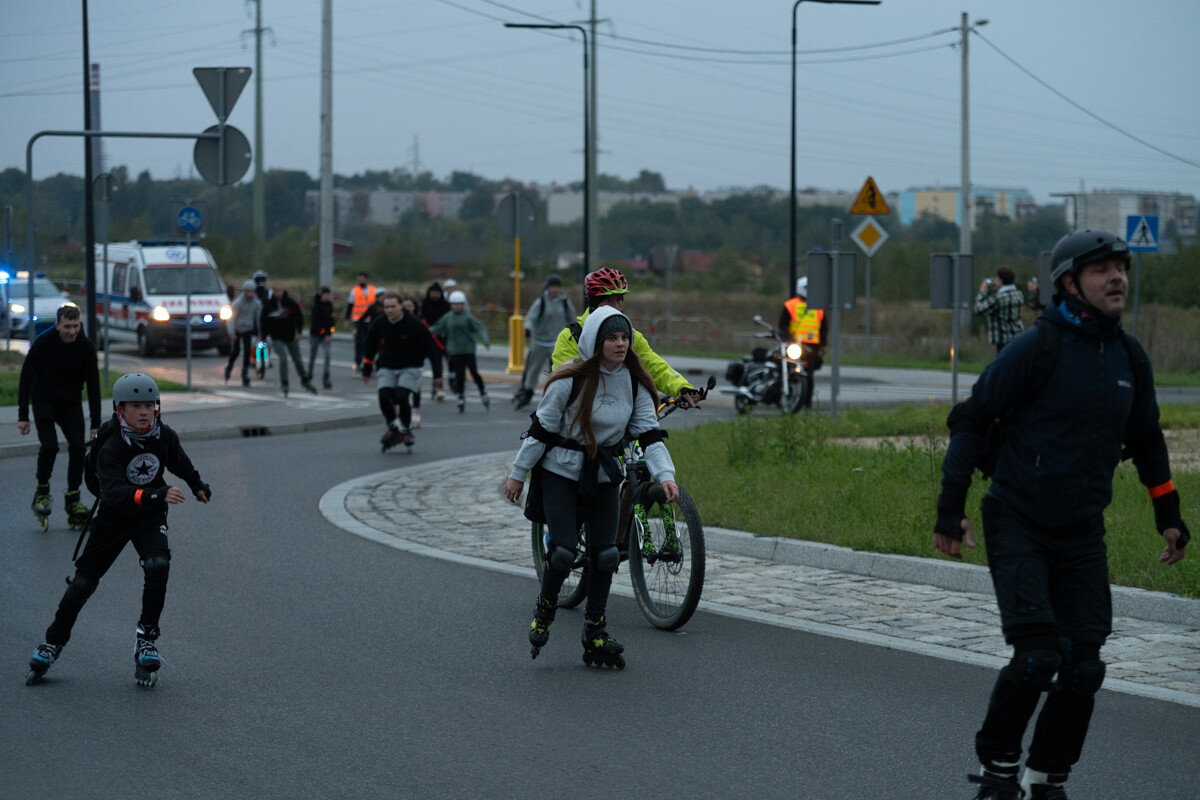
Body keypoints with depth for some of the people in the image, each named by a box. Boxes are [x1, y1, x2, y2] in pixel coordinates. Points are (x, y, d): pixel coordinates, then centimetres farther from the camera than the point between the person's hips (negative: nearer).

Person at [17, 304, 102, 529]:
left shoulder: (86, 347, -11)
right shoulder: (43, 343, -18)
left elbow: (93, 385, -6)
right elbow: (26, 378, -13)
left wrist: (96, 423, -8)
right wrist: (23, 416, -16)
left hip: (71, 404, 3)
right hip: (44, 402, -3)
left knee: (77, 447, -11)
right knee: (49, 445, -20)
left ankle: (73, 498, 3)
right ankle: (42, 492, 0)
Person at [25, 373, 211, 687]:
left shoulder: (164, 436, -12)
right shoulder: (111, 449, -26)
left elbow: (179, 461, 13)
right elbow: (115, 494, -41)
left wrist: (197, 485, 29)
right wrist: (157, 495, -54)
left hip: (150, 518, 2)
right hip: (113, 518, -2)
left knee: (157, 565, -25)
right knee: (84, 580, 4)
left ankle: (146, 637, -10)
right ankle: (55, 640, 24)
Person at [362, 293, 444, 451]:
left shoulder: (415, 324, -14)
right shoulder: (379, 324, -5)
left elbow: (433, 348, -7)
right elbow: (369, 347, 13)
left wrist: (437, 374, -9)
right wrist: (366, 370, 16)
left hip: (410, 368, -3)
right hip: (387, 368, 3)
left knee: (401, 396, -24)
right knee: (384, 397, -18)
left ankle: (406, 430, 0)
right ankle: (393, 429, 4)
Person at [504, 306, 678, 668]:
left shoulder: (635, 383, -3)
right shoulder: (570, 381, -16)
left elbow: (649, 432, -6)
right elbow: (541, 428, -8)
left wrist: (665, 474, -21)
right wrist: (518, 474, -4)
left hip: (604, 475, 4)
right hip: (561, 472, -4)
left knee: (605, 554, 1)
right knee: (563, 550, -13)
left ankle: (596, 635, 13)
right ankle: (545, 607, 18)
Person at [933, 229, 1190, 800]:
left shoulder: (1129, 359, 6)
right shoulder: (1036, 348, -12)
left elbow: (1145, 439, 22)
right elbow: (971, 420, -8)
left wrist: (1168, 516, 21)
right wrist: (951, 510, -12)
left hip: (1082, 534, 5)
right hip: (1018, 528, -5)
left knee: (1082, 667, 0)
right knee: (1036, 656, -14)